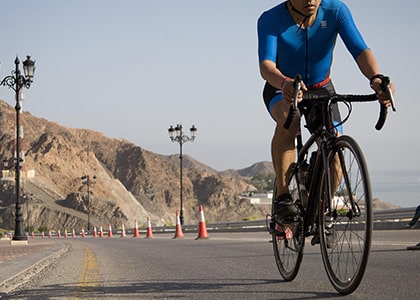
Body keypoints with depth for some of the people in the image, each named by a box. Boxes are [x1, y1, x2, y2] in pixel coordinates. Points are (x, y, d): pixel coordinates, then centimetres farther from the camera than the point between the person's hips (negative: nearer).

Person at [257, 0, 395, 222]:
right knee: (287, 120, -37)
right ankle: (282, 196, -30)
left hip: (321, 89, 2)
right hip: (281, 89, -2)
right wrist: (284, 83, -63)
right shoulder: (270, 20, -26)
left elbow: (360, 50, -33)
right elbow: (266, 65, -40)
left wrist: (376, 78, -54)